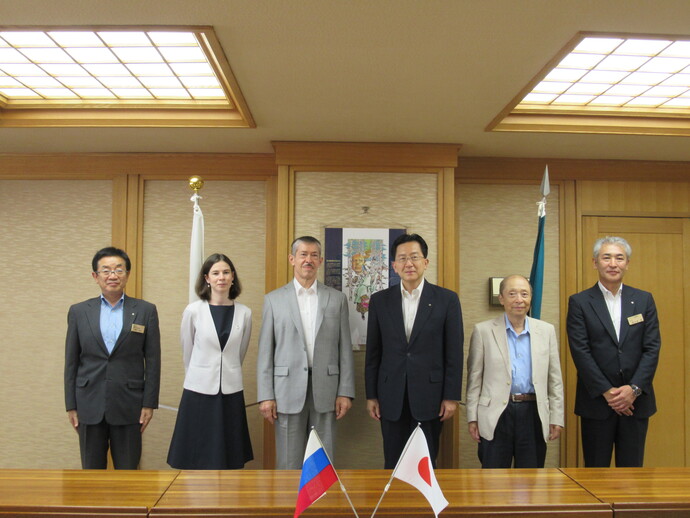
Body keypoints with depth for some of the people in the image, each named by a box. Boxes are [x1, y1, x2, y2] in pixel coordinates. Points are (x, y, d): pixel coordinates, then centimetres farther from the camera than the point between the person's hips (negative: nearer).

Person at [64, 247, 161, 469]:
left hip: (128, 406, -1)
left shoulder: (145, 311, 1)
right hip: (90, 405, 1)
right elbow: (71, 362, 7)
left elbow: (153, 361, 0)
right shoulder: (78, 312, 5)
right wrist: (71, 405, 4)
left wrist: (149, 403, -3)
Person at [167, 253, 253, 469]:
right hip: (199, 391, -1)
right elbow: (187, 352, 9)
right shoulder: (193, 311, -5)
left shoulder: (244, 313, 0)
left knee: (229, 459, 7)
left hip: (231, 392, 2)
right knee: (196, 459, 4)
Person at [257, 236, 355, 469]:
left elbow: (345, 349, 5)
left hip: (325, 391, 1)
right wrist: (265, 395, -3)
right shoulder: (274, 299, 5)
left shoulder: (337, 298, 7)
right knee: (289, 464, 7)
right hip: (288, 391, -1)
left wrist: (345, 392, -1)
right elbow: (265, 351, 3)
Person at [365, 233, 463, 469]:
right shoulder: (380, 300, 4)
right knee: (393, 464, 10)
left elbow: (454, 352, -2)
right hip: (391, 398, 2)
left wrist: (451, 396, -4)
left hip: (429, 395, -1)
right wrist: (371, 395, 5)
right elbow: (373, 353, 6)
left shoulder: (446, 299, -2)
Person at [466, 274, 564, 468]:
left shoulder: (546, 331, 6)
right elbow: (474, 378, 2)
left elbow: (555, 379, 9)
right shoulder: (483, 331, 0)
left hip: (534, 414, 2)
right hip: (496, 416, -2)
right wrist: (472, 417, 0)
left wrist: (557, 418, 6)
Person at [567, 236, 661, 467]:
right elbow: (580, 351, -7)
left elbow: (652, 347, 1)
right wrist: (606, 392, -12)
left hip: (636, 400, 2)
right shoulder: (579, 302, -1)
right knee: (596, 470, 7)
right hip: (596, 401, -2)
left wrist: (634, 388, -10)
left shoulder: (644, 300, 7)